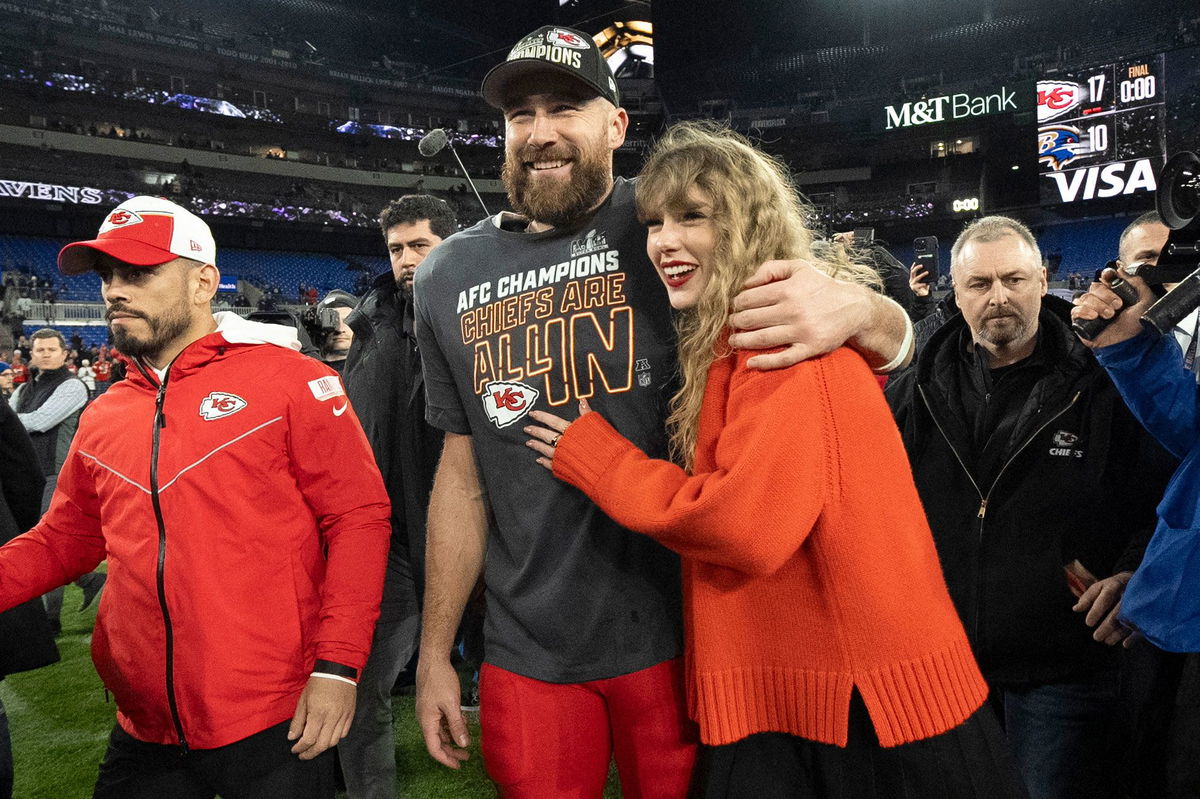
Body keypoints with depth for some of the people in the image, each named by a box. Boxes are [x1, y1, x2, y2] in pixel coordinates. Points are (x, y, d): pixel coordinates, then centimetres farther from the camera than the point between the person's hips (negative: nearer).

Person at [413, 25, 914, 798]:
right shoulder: (451, 278, 3)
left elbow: (895, 340, -5)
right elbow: (464, 471, 9)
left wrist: (851, 306, -29)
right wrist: (435, 650, 9)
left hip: (681, 630, -2)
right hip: (528, 654, 3)